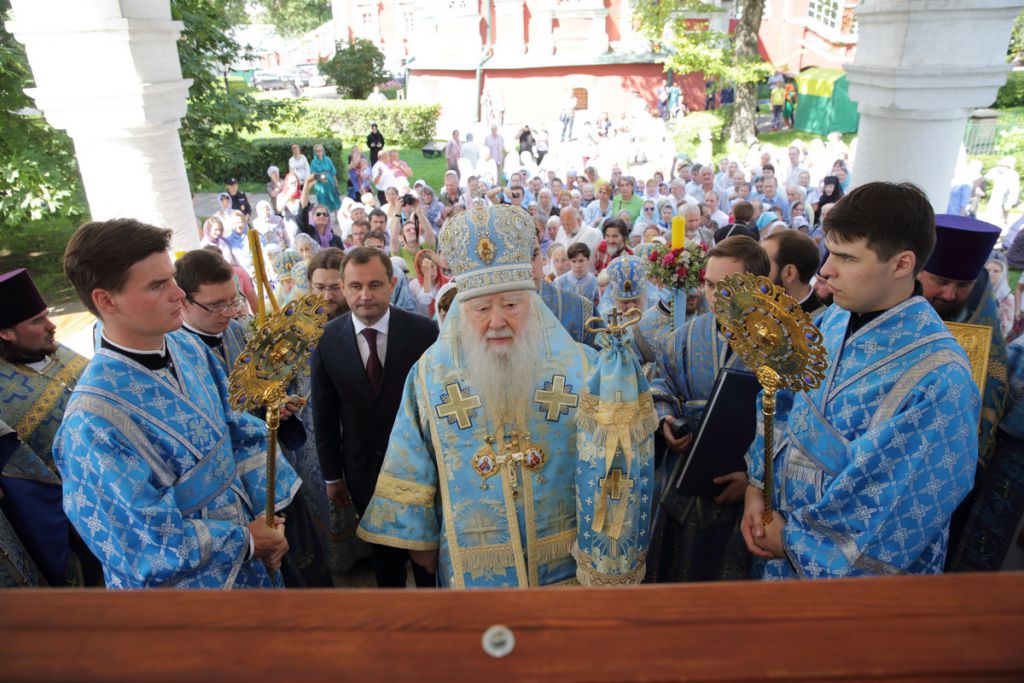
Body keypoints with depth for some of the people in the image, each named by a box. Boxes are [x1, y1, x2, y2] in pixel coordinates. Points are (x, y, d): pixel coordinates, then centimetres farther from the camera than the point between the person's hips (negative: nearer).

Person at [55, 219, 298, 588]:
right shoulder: (93, 420, -28)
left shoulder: (188, 346, -8)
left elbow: (240, 431, 0)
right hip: (190, 581, -6)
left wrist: (268, 513, -8)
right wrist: (246, 541, -14)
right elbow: (149, 544, -23)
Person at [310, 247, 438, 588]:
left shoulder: (424, 331, -15)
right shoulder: (326, 340, -10)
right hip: (363, 470, 2)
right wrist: (332, 475, 4)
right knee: (382, 552, 21)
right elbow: (324, 414, -1)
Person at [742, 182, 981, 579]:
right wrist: (757, 488, -5)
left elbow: (897, 508, -23)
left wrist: (793, 536, -13)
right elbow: (785, 407, 4)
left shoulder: (938, 379, -25)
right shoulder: (834, 320, -5)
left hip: (854, 569, -5)